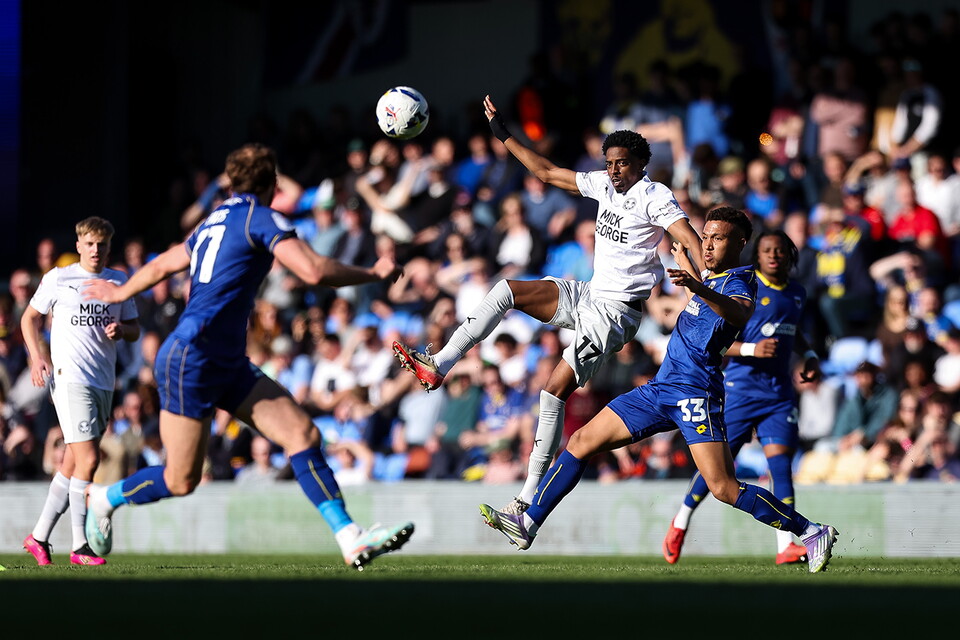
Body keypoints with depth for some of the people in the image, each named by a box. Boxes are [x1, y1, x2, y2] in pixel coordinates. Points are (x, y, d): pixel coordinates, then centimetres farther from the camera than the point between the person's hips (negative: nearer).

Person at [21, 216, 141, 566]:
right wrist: (37, 357, -5)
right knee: (88, 459, -14)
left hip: (104, 381, 5)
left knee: (73, 463, 9)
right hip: (69, 377, -5)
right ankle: (80, 546, -11)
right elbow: (29, 318, 10)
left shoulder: (118, 282, 12)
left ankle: (39, 536, 19)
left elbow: (134, 329, 19)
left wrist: (121, 329, -5)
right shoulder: (58, 278, 1)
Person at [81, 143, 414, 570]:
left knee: (303, 434, -6)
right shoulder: (260, 217, -10)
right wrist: (373, 274, -9)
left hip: (229, 366, 9)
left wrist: (120, 292, 47)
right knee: (181, 482, 0)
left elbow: (161, 266, 29)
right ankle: (104, 498, 26)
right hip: (190, 360, -9)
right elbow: (314, 271, -22)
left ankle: (351, 539, -13)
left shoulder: (213, 223, 16)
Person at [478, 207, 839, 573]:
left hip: (695, 393, -9)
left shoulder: (739, 282, -10)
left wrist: (698, 288, -53)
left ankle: (812, 533, -10)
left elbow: (739, 313, -36)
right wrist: (685, 264, 59)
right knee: (581, 442, 8)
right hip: (660, 389, 9)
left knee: (724, 488, -20)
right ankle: (528, 524, 13)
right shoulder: (712, 280, 17)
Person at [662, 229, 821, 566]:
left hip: (779, 391, 4)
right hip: (741, 386, -4)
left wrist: (810, 355, 15)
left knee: (781, 462, -9)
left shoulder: (797, 294, 12)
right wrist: (751, 349, -25)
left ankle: (786, 545, -15)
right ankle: (680, 523, 23)